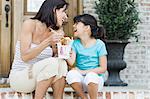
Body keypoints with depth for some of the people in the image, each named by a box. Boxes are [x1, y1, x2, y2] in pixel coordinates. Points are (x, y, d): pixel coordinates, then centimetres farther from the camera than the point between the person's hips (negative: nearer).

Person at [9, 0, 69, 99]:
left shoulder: (55, 32, 3)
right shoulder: (30, 24, -12)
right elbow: (24, 56, -19)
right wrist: (48, 41, -27)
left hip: (38, 77, 5)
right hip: (18, 77, -5)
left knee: (61, 63, -22)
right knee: (52, 63, -29)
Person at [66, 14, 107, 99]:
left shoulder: (99, 44, -4)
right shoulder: (76, 43, 7)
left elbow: (103, 68, -7)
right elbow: (71, 62, -7)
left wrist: (84, 72, -15)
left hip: (95, 78, -3)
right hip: (81, 81, 3)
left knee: (91, 76, -37)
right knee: (71, 74, -30)